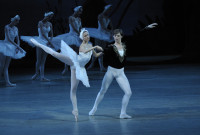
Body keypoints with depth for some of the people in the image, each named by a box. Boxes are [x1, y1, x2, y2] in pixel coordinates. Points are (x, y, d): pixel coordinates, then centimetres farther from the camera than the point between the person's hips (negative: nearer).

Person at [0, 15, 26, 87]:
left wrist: (17, 47, -8)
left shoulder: (16, 29, 9)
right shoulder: (7, 27, -14)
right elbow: (9, 39, -24)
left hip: (10, 48, 7)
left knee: (6, 67, 5)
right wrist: (18, 46, -29)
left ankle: (7, 82, -2)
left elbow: (18, 40, 12)